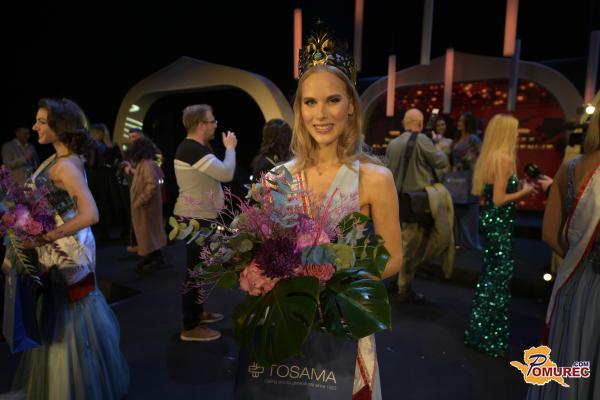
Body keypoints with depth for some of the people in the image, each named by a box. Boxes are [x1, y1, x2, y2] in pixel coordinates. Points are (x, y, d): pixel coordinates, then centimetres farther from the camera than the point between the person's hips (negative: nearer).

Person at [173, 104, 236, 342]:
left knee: (200, 267, 20)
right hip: (195, 219, -11)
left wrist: (227, 148, 7)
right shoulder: (193, 150, -21)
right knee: (195, 270, -4)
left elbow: (215, 172, 16)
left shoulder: (193, 148, 12)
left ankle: (197, 312, 36)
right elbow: (226, 173, -25)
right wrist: (230, 147, -12)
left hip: (198, 216, 11)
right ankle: (190, 328, 8)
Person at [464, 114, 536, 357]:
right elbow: (499, 200, -20)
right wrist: (524, 192, -6)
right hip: (499, 223, -9)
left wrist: (517, 188, 15)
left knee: (490, 275, 18)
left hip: (490, 220, 9)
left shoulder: (488, 157, 10)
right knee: (499, 277, 1)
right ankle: (487, 335, 12)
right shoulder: (505, 158, -16)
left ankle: (481, 329, 31)